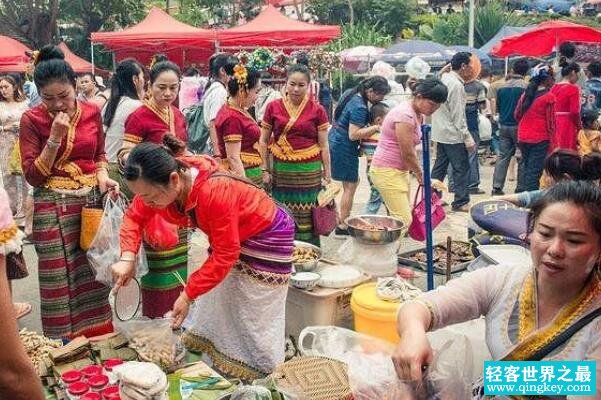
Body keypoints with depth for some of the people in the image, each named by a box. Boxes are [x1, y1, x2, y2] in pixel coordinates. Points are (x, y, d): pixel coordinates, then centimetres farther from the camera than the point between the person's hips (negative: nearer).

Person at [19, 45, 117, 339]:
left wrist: (103, 176, -3)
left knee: (94, 278, 10)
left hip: (92, 201, 3)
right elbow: (33, 176, -10)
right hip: (54, 208, -3)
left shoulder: (92, 112, 3)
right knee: (60, 282, 4)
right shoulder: (32, 120, -7)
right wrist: (55, 137, -19)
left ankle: (98, 340, 27)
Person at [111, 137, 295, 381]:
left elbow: (225, 255, -32)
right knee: (214, 306, 16)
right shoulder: (162, 182, -20)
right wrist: (127, 258, -21)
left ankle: (263, 382, 19)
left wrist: (188, 295, -28)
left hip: (266, 237, -7)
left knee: (252, 321, 1)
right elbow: (135, 216, -5)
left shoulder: (215, 192, -41)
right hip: (228, 236, 7)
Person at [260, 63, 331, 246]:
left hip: (309, 171, -1)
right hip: (281, 170, 1)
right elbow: (264, 141, 8)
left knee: (307, 221, 3)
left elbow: (324, 146, 3)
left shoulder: (317, 110, 0)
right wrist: (265, 169, 3)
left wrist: (327, 176, 2)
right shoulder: (273, 107, 3)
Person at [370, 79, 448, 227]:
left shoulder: (418, 114, 9)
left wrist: (417, 171, 4)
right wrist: (420, 175, -4)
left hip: (400, 170, 10)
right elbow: (407, 154, -18)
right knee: (403, 220, -13)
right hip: (387, 171, -10)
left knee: (404, 215, 12)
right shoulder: (405, 115, -22)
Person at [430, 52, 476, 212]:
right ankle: (461, 202, 4)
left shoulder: (444, 79, 11)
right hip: (453, 135, -9)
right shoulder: (456, 85, -17)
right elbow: (458, 116, -19)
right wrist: (468, 138, -17)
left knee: (440, 166, 14)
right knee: (462, 168, -1)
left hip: (440, 133, 9)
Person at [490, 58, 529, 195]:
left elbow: (495, 108, 8)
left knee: (503, 156, 8)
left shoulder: (501, 86, 4)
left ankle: (497, 187, 4)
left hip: (504, 126, 4)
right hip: (520, 126, -4)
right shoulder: (526, 86, -9)